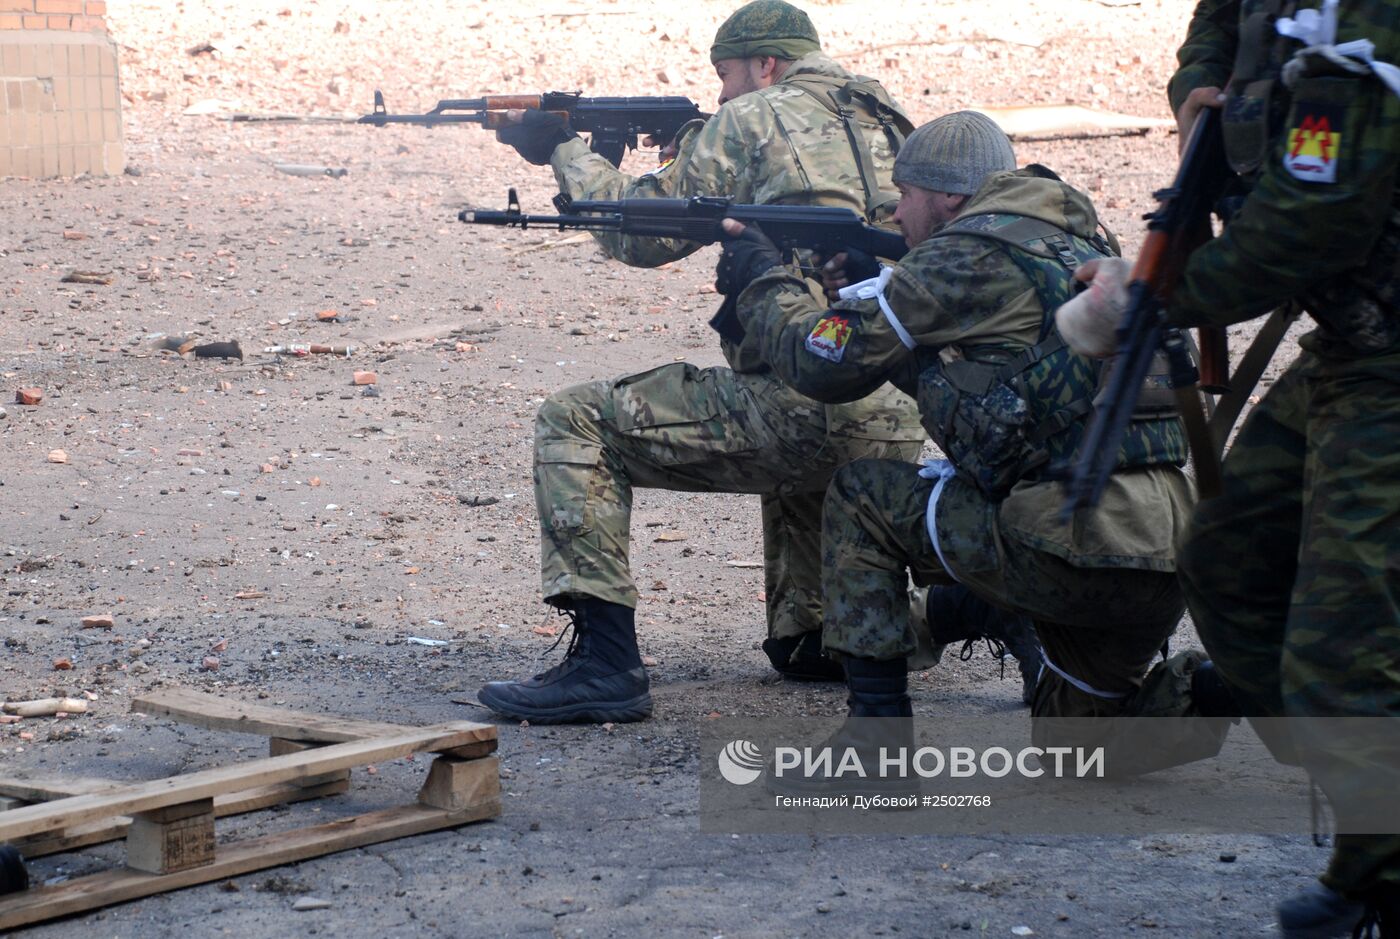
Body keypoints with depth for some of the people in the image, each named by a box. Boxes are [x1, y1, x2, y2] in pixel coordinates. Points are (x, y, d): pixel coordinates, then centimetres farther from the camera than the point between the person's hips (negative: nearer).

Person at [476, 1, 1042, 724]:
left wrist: (564, 151, 23)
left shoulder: (751, 121, 1)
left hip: (798, 412, -8)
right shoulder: (889, 127, 20)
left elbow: (638, 233, 7)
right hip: (897, 435, 8)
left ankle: (604, 664, -4)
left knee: (575, 425, 4)